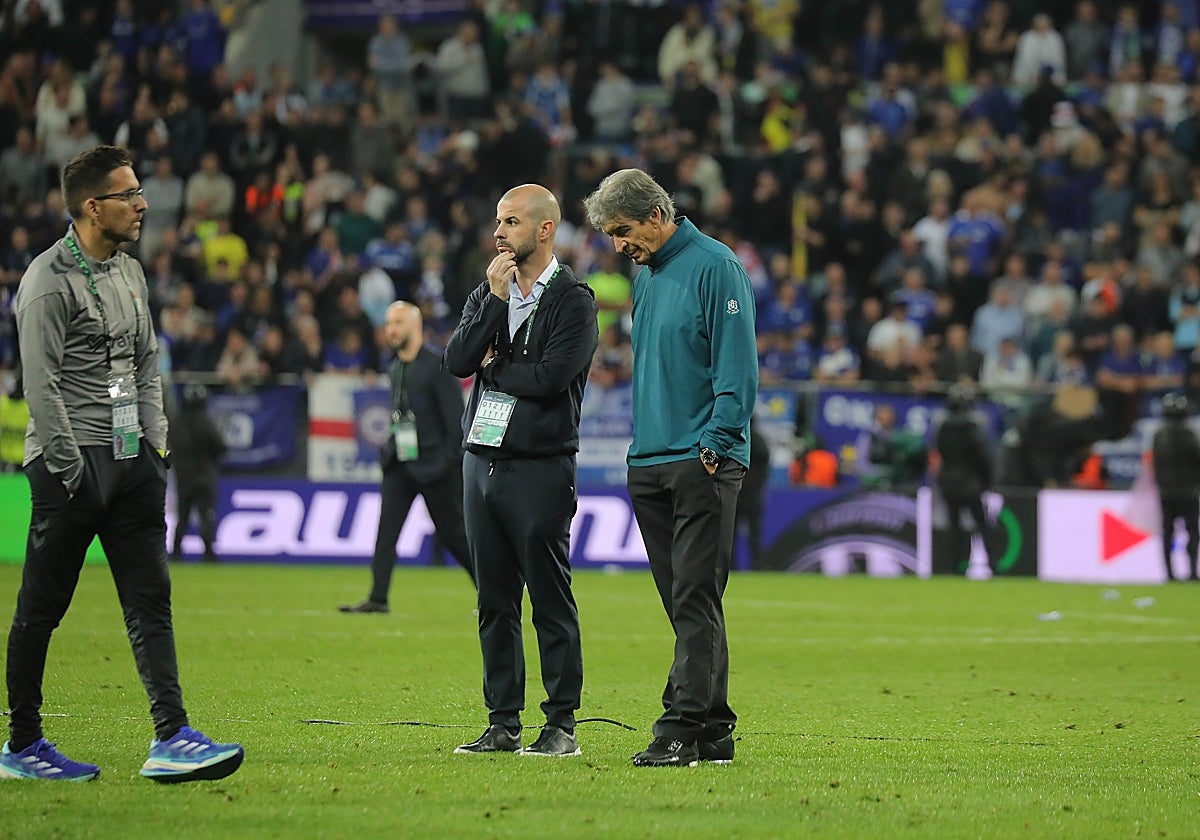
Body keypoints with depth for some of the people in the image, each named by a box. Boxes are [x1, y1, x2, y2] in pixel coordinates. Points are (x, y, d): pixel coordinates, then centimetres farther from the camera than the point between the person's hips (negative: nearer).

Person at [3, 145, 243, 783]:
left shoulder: (130, 273, 15)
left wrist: (155, 444, 12)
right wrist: (71, 471, -16)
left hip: (130, 460, 8)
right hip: (70, 462, -8)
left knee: (150, 599, 0)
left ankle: (171, 739, -4)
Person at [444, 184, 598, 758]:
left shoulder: (573, 300, -4)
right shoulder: (488, 294, 15)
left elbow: (550, 376, -17)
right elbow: (458, 361, -1)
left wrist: (491, 367, -2)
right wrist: (497, 297, -7)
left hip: (540, 467, -6)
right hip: (482, 459, 6)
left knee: (551, 601, -3)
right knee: (495, 603, 9)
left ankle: (562, 725, 1)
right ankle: (503, 723, 14)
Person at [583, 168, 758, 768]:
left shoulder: (714, 267, -8)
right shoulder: (645, 276, 17)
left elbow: (738, 365, -12)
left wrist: (715, 446, -16)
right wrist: (641, 441, 17)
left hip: (702, 463, -8)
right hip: (649, 464, 8)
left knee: (696, 600, -10)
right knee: (684, 604, 8)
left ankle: (681, 728, -15)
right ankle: (712, 730, 11)